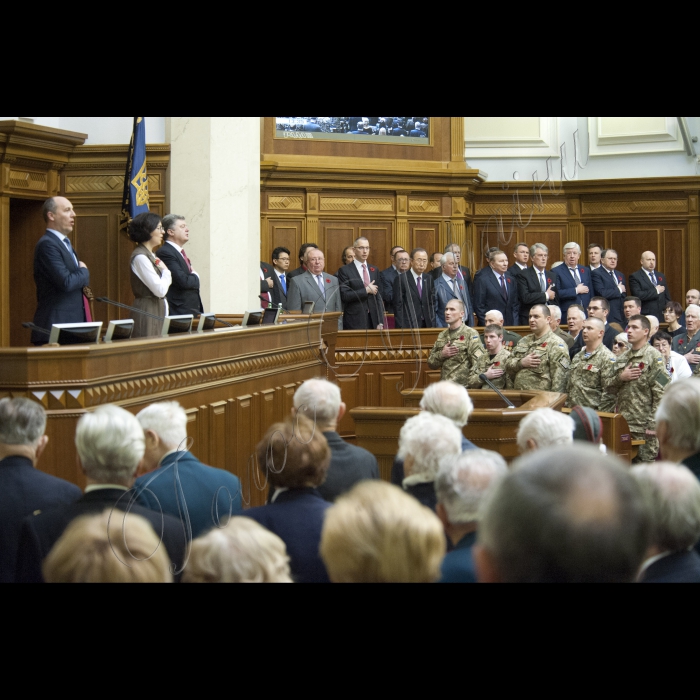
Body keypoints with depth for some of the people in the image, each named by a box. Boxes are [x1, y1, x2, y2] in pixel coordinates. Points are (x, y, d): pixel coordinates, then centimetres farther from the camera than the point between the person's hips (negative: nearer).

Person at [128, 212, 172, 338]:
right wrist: (166, 271, -2)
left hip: (158, 312, 9)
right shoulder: (140, 257, -13)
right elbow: (160, 290, -18)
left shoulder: (151, 256, 16)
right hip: (147, 313, -9)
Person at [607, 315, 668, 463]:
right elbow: (610, 389, 18)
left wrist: (653, 425, -17)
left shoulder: (654, 357, -6)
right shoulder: (622, 358, 16)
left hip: (643, 427, -7)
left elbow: (661, 394, -12)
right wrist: (621, 377, -3)